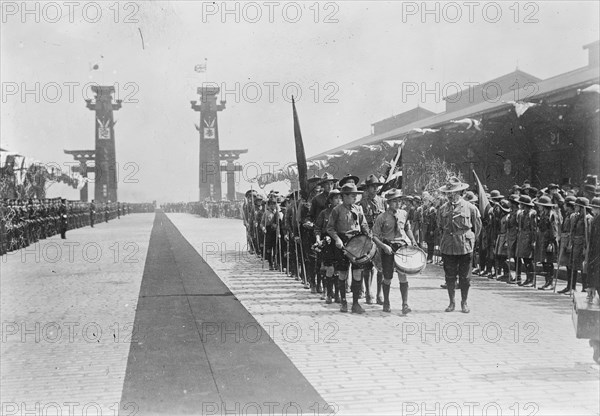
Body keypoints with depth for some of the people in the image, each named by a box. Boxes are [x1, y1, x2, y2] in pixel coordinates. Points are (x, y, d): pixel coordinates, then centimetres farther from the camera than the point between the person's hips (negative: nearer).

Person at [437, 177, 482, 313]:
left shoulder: (470, 208, -3)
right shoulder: (443, 209, 5)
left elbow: (477, 227, 9)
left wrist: (470, 240, 9)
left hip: (465, 247, -2)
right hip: (448, 248, 2)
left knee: (464, 277, 3)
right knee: (450, 276, 6)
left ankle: (464, 303, 16)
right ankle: (451, 302, 16)